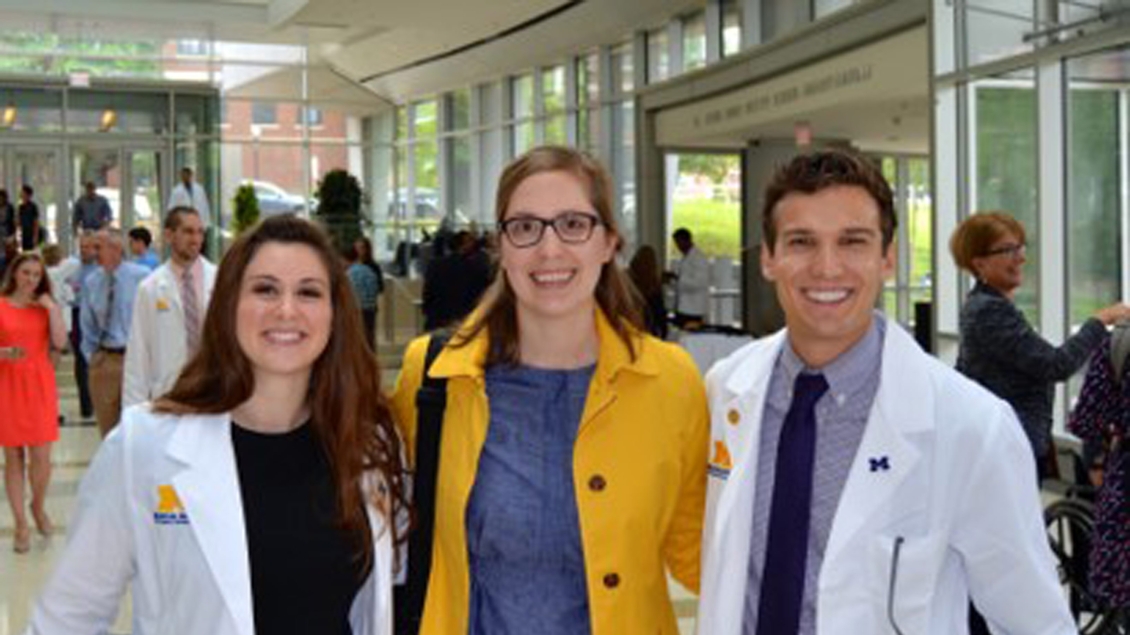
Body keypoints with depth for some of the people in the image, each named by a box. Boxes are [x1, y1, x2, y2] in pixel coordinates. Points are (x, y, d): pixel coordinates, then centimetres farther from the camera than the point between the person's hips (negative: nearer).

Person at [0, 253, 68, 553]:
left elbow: (60, 342, -4)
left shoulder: (45, 306, 9)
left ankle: (38, 507, 25)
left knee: (41, 456, -2)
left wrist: (52, 310, -9)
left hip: (40, 385, 2)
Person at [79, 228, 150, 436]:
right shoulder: (91, 283, 3)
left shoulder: (142, 277, -10)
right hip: (103, 361, 4)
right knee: (107, 426, 10)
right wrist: (91, 357, 10)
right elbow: (88, 325, 14)